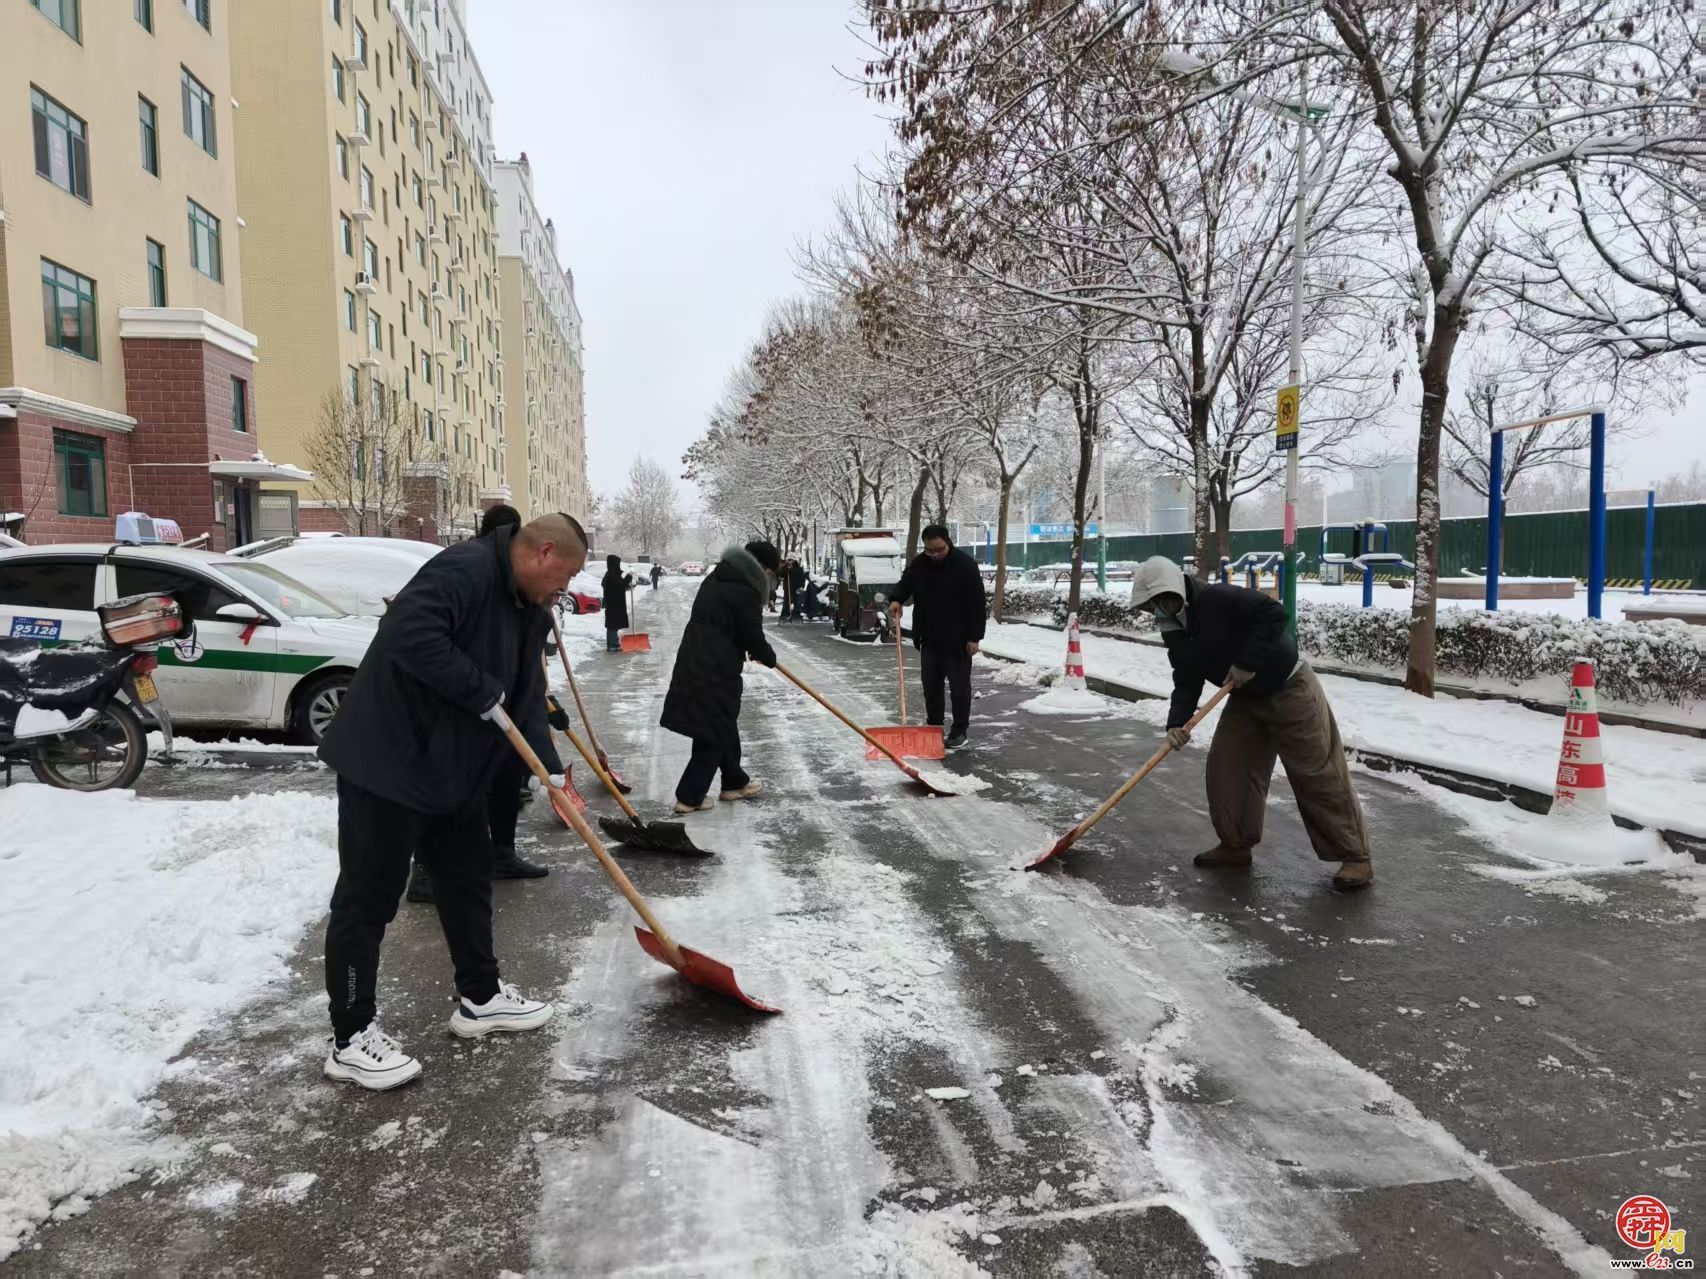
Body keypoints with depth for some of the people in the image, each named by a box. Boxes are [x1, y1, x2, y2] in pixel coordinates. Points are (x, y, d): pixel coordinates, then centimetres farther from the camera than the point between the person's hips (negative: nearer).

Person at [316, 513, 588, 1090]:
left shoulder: (529, 610, 10)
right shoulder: (466, 568, -21)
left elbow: (529, 696, 12)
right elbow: (410, 637, -34)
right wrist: (483, 692, -24)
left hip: (452, 768, 10)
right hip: (387, 761, -10)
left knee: (469, 880, 18)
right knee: (367, 899, 1)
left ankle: (480, 997, 33)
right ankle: (351, 1039, 14)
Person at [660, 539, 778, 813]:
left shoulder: (716, 579, 13)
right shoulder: (745, 592, -16)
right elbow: (754, 638, -13)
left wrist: (755, 651, 21)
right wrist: (769, 658, 9)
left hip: (696, 664, 9)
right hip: (716, 671, -9)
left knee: (725, 727, 20)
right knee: (715, 734, 1)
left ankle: (735, 783, 33)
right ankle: (689, 797, 5)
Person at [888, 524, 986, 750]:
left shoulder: (965, 565, -14)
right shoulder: (919, 564, 2)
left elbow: (977, 603, -13)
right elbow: (905, 584, 19)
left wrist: (974, 637, -15)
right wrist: (896, 599, -4)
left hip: (957, 640, -5)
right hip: (928, 638, 6)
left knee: (959, 687, 2)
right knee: (930, 685, 13)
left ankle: (959, 731, 12)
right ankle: (933, 726, 25)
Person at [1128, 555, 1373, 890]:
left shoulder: (1218, 599, -25)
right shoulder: (1175, 633, -1)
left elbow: (1274, 613, -30)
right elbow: (1186, 683, -2)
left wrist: (1247, 662, -29)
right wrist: (1176, 724, -17)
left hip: (1289, 690, -8)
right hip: (1245, 698, 8)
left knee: (1318, 774, -5)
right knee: (1225, 767, 3)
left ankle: (1355, 857, 5)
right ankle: (1236, 844, 19)